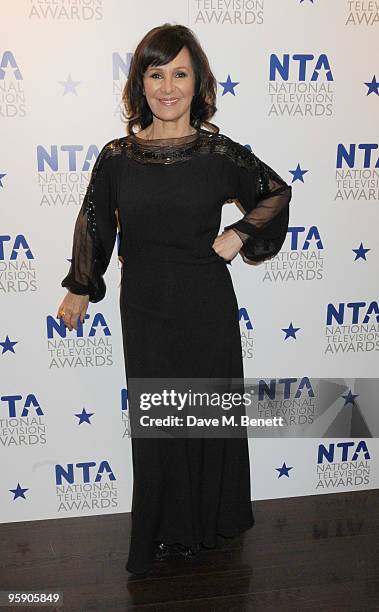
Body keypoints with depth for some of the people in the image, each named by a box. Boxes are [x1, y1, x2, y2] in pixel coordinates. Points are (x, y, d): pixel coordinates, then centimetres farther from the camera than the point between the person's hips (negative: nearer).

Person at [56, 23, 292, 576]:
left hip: (207, 306, 0)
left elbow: (277, 191, 9)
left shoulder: (220, 152, -6)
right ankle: (164, 530, 33)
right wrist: (79, 290, 14)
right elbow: (93, 224, 9)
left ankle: (214, 519, 38)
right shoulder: (116, 157, -3)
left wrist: (241, 236, -5)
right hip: (145, 307, 1)